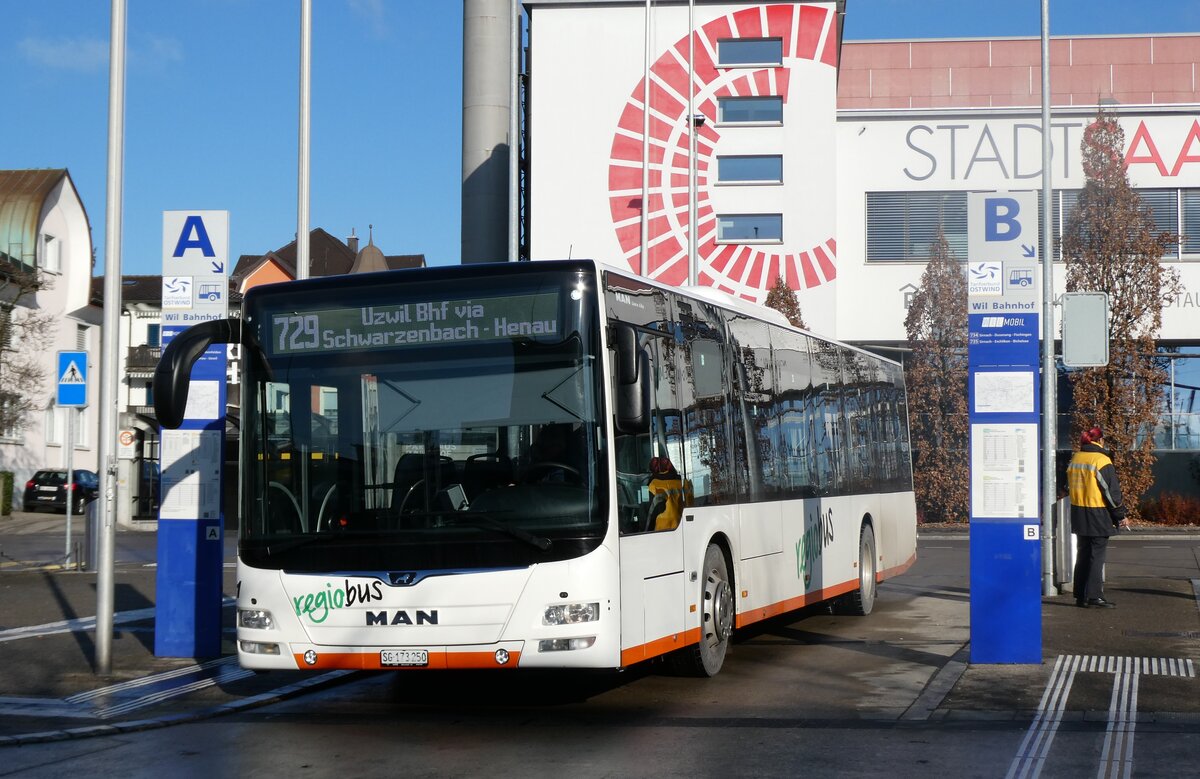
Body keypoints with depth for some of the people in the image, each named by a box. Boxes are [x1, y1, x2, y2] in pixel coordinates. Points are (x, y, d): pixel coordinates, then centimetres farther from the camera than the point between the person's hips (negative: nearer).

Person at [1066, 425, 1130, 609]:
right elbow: (1112, 491, -12)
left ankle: (1080, 595, 15)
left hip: (1078, 514, 7)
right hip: (1098, 516, -7)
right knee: (1097, 555, -2)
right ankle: (1094, 597, -3)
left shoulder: (1075, 459, 8)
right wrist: (1121, 515, -4)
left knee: (1083, 554, 13)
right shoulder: (1102, 460, -14)